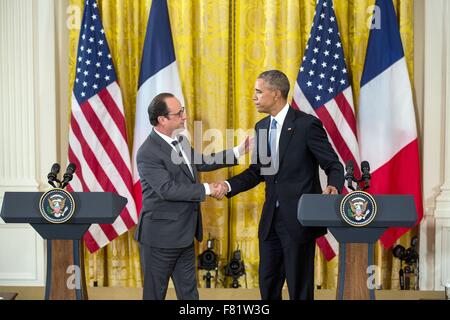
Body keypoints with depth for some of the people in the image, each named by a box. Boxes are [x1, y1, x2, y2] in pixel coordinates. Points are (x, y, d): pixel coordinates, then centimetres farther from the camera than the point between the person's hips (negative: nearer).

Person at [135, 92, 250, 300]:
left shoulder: (180, 140, 6)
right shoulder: (148, 153, -20)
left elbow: (200, 162, 20)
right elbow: (168, 189, -26)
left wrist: (239, 152, 16)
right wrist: (207, 189, -20)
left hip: (184, 234, 8)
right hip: (161, 236, -8)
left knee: (189, 292, 16)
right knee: (155, 292, 7)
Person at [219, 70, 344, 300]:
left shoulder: (307, 125, -13)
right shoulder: (261, 126, 9)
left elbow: (334, 166, -11)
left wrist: (333, 187, -32)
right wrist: (229, 185, -2)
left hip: (299, 218, -6)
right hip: (271, 218, 7)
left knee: (299, 287, 6)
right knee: (267, 284, 16)